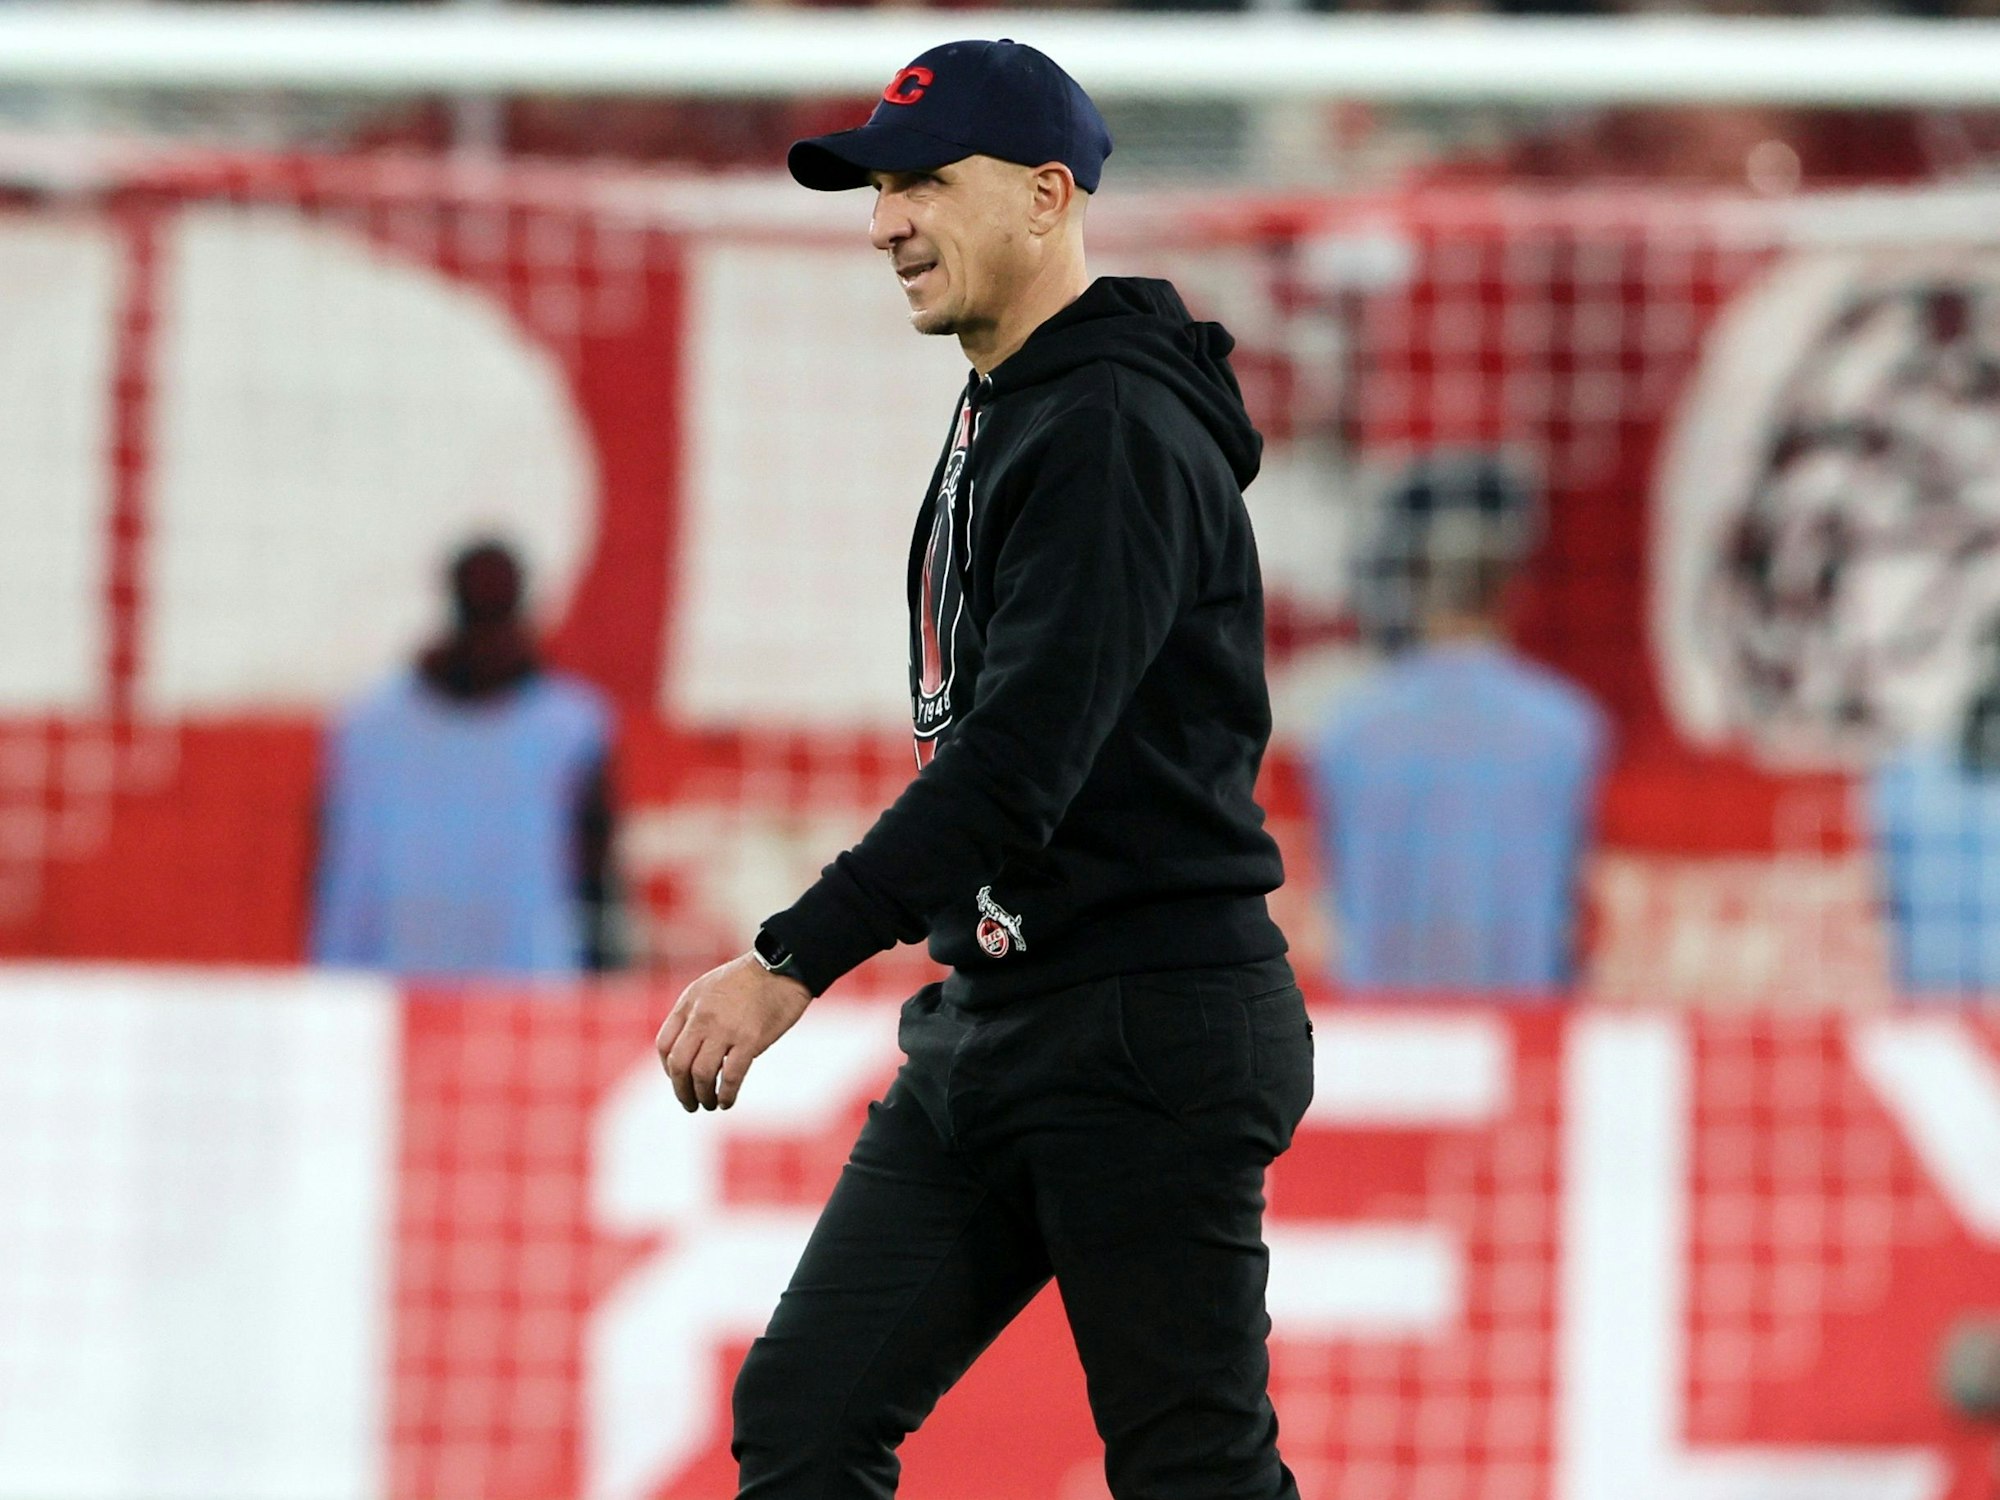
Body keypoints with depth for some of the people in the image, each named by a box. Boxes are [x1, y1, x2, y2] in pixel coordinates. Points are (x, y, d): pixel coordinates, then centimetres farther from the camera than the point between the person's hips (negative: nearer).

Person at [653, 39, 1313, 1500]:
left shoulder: (1116, 434, -17)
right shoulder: (995, 418, 16)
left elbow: (1018, 762, -25)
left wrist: (796, 961, -28)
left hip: (1151, 1030, -10)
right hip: (982, 1021, 10)